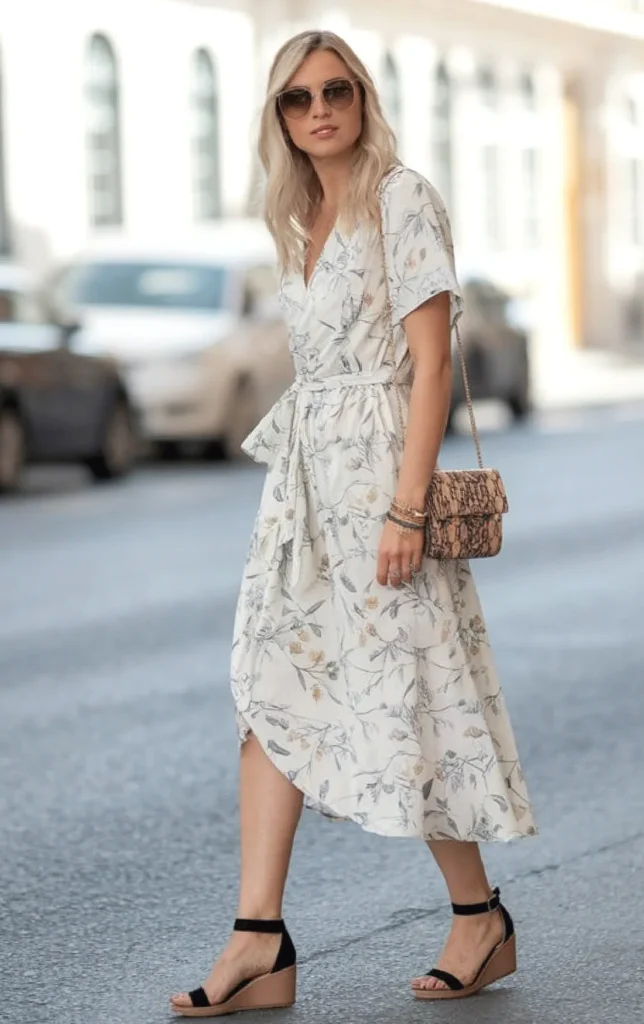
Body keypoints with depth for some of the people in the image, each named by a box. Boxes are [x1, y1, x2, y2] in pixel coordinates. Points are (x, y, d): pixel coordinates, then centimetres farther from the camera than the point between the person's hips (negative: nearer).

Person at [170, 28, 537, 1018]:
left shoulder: (404, 200, -9)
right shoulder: (301, 218, 14)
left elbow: (430, 362, -14)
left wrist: (405, 509, -20)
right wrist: (299, 482, 18)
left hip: (378, 467, -8)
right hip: (306, 476, 8)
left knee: (402, 693, -3)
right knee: (274, 688, 0)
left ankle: (481, 916, 15)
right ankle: (260, 943, -2)